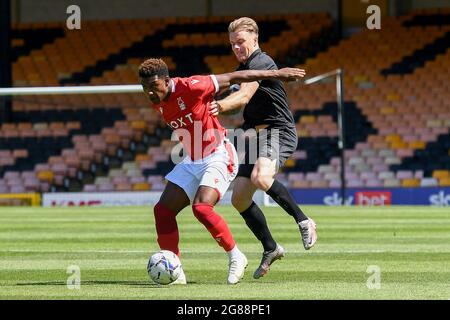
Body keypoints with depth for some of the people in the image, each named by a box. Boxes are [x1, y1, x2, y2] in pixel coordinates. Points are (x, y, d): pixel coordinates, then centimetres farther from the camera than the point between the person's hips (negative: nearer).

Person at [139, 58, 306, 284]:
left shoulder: (191, 88, -22)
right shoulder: (157, 103, 0)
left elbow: (234, 78, -14)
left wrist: (276, 74, -9)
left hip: (218, 157, -8)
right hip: (192, 162, 8)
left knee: (201, 208, -26)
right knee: (163, 210, -3)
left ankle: (235, 257, -8)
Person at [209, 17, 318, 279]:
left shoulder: (261, 63, -13)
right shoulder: (244, 68, 18)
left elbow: (244, 96, -29)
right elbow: (240, 102, 32)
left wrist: (220, 105, -45)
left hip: (278, 132, -10)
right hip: (257, 135, 10)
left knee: (261, 178, -37)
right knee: (239, 198, 5)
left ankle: (304, 221, -20)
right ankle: (270, 248, 19)